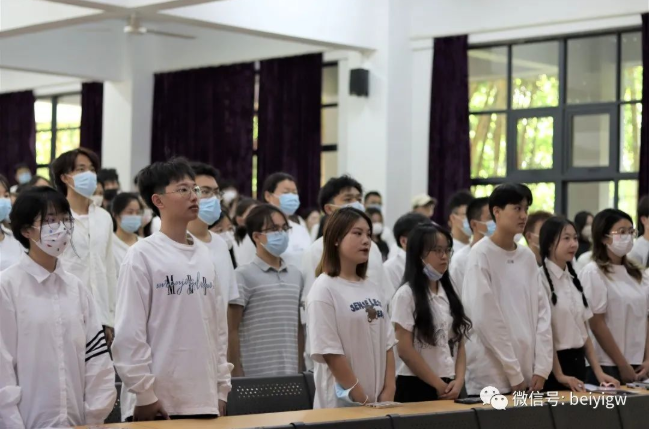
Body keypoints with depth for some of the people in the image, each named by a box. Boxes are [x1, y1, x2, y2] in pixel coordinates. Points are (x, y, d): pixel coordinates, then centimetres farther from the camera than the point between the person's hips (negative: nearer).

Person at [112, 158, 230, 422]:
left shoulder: (204, 257, 12)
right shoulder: (142, 256, -7)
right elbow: (129, 333, -11)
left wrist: (221, 388, 10)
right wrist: (144, 393, -13)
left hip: (203, 398, 6)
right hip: (158, 400, -6)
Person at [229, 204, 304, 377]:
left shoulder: (295, 275, 13)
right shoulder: (244, 275, -5)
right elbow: (232, 331, -6)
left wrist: (300, 369, 13)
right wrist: (237, 375, -10)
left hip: (290, 374, 6)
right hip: (255, 376, -5)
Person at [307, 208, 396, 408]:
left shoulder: (371, 288, 11)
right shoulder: (324, 290, -10)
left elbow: (387, 344, 10)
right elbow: (330, 353, -15)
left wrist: (388, 391, -2)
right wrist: (362, 399, -15)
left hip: (379, 401, 6)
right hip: (341, 403, -6)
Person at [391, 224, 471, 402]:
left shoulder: (449, 294, 12)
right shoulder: (406, 295, -7)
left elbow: (459, 344, 11)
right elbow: (405, 350, -12)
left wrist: (459, 380, -5)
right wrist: (438, 385, -10)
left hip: (451, 387, 5)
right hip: (416, 387, -5)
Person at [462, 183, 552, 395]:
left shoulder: (528, 257, 10)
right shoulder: (481, 254, -7)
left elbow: (542, 312, 7)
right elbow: (485, 318, -13)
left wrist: (542, 367, -3)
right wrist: (513, 373, -14)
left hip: (528, 374, 5)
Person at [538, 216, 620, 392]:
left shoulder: (573, 279, 11)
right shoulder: (540, 279, -13)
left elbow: (583, 330, 12)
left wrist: (598, 372, 5)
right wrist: (559, 375, -13)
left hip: (577, 362, 7)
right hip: (552, 362, -7)